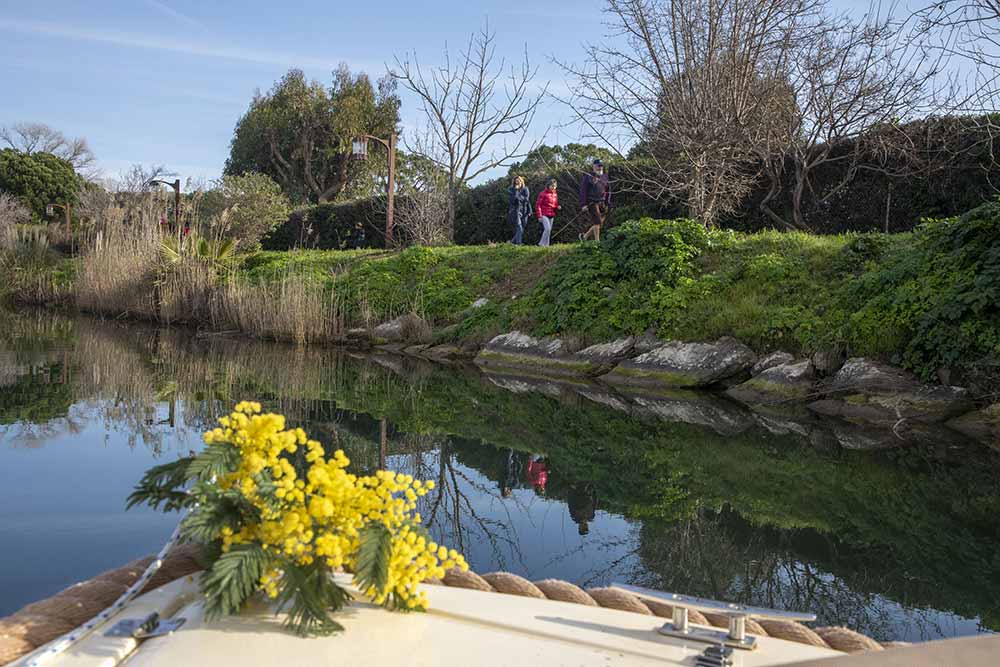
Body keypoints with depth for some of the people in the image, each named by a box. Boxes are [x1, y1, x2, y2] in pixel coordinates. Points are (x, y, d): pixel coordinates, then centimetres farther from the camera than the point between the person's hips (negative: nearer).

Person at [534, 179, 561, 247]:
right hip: (544, 215, -7)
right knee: (547, 229, -20)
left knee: (549, 231, 6)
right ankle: (542, 243, -9)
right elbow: (538, 205, -9)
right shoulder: (543, 193, -7)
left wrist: (557, 207, -1)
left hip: (551, 215, 7)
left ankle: (546, 244, 12)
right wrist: (539, 216, -14)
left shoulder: (555, 194, 13)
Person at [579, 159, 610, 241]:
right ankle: (597, 241, -8)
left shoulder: (604, 177, 15)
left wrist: (608, 203, 12)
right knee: (597, 221, -14)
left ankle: (585, 236, 20)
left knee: (600, 222, 5)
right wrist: (583, 204, -14)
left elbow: (608, 191, 20)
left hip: (602, 203, 6)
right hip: (592, 203, -6)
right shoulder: (587, 177, -3)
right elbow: (583, 191, -7)